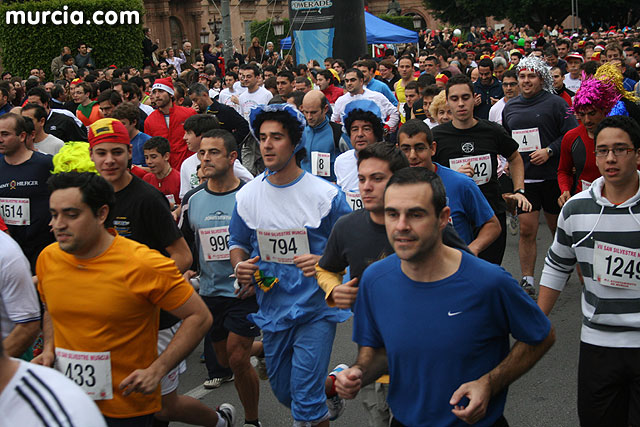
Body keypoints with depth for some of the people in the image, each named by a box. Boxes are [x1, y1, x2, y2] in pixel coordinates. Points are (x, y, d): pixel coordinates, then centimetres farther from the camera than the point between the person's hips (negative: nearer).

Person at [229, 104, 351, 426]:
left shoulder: (326, 194, -9)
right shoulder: (247, 196, 1)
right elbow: (237, 243, 15)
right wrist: (240, 267, -7)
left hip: (316, 309, -4)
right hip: (272, 308, 4)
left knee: (306, 400, -7)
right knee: (282, 390, 19)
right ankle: (326, 391, 49)